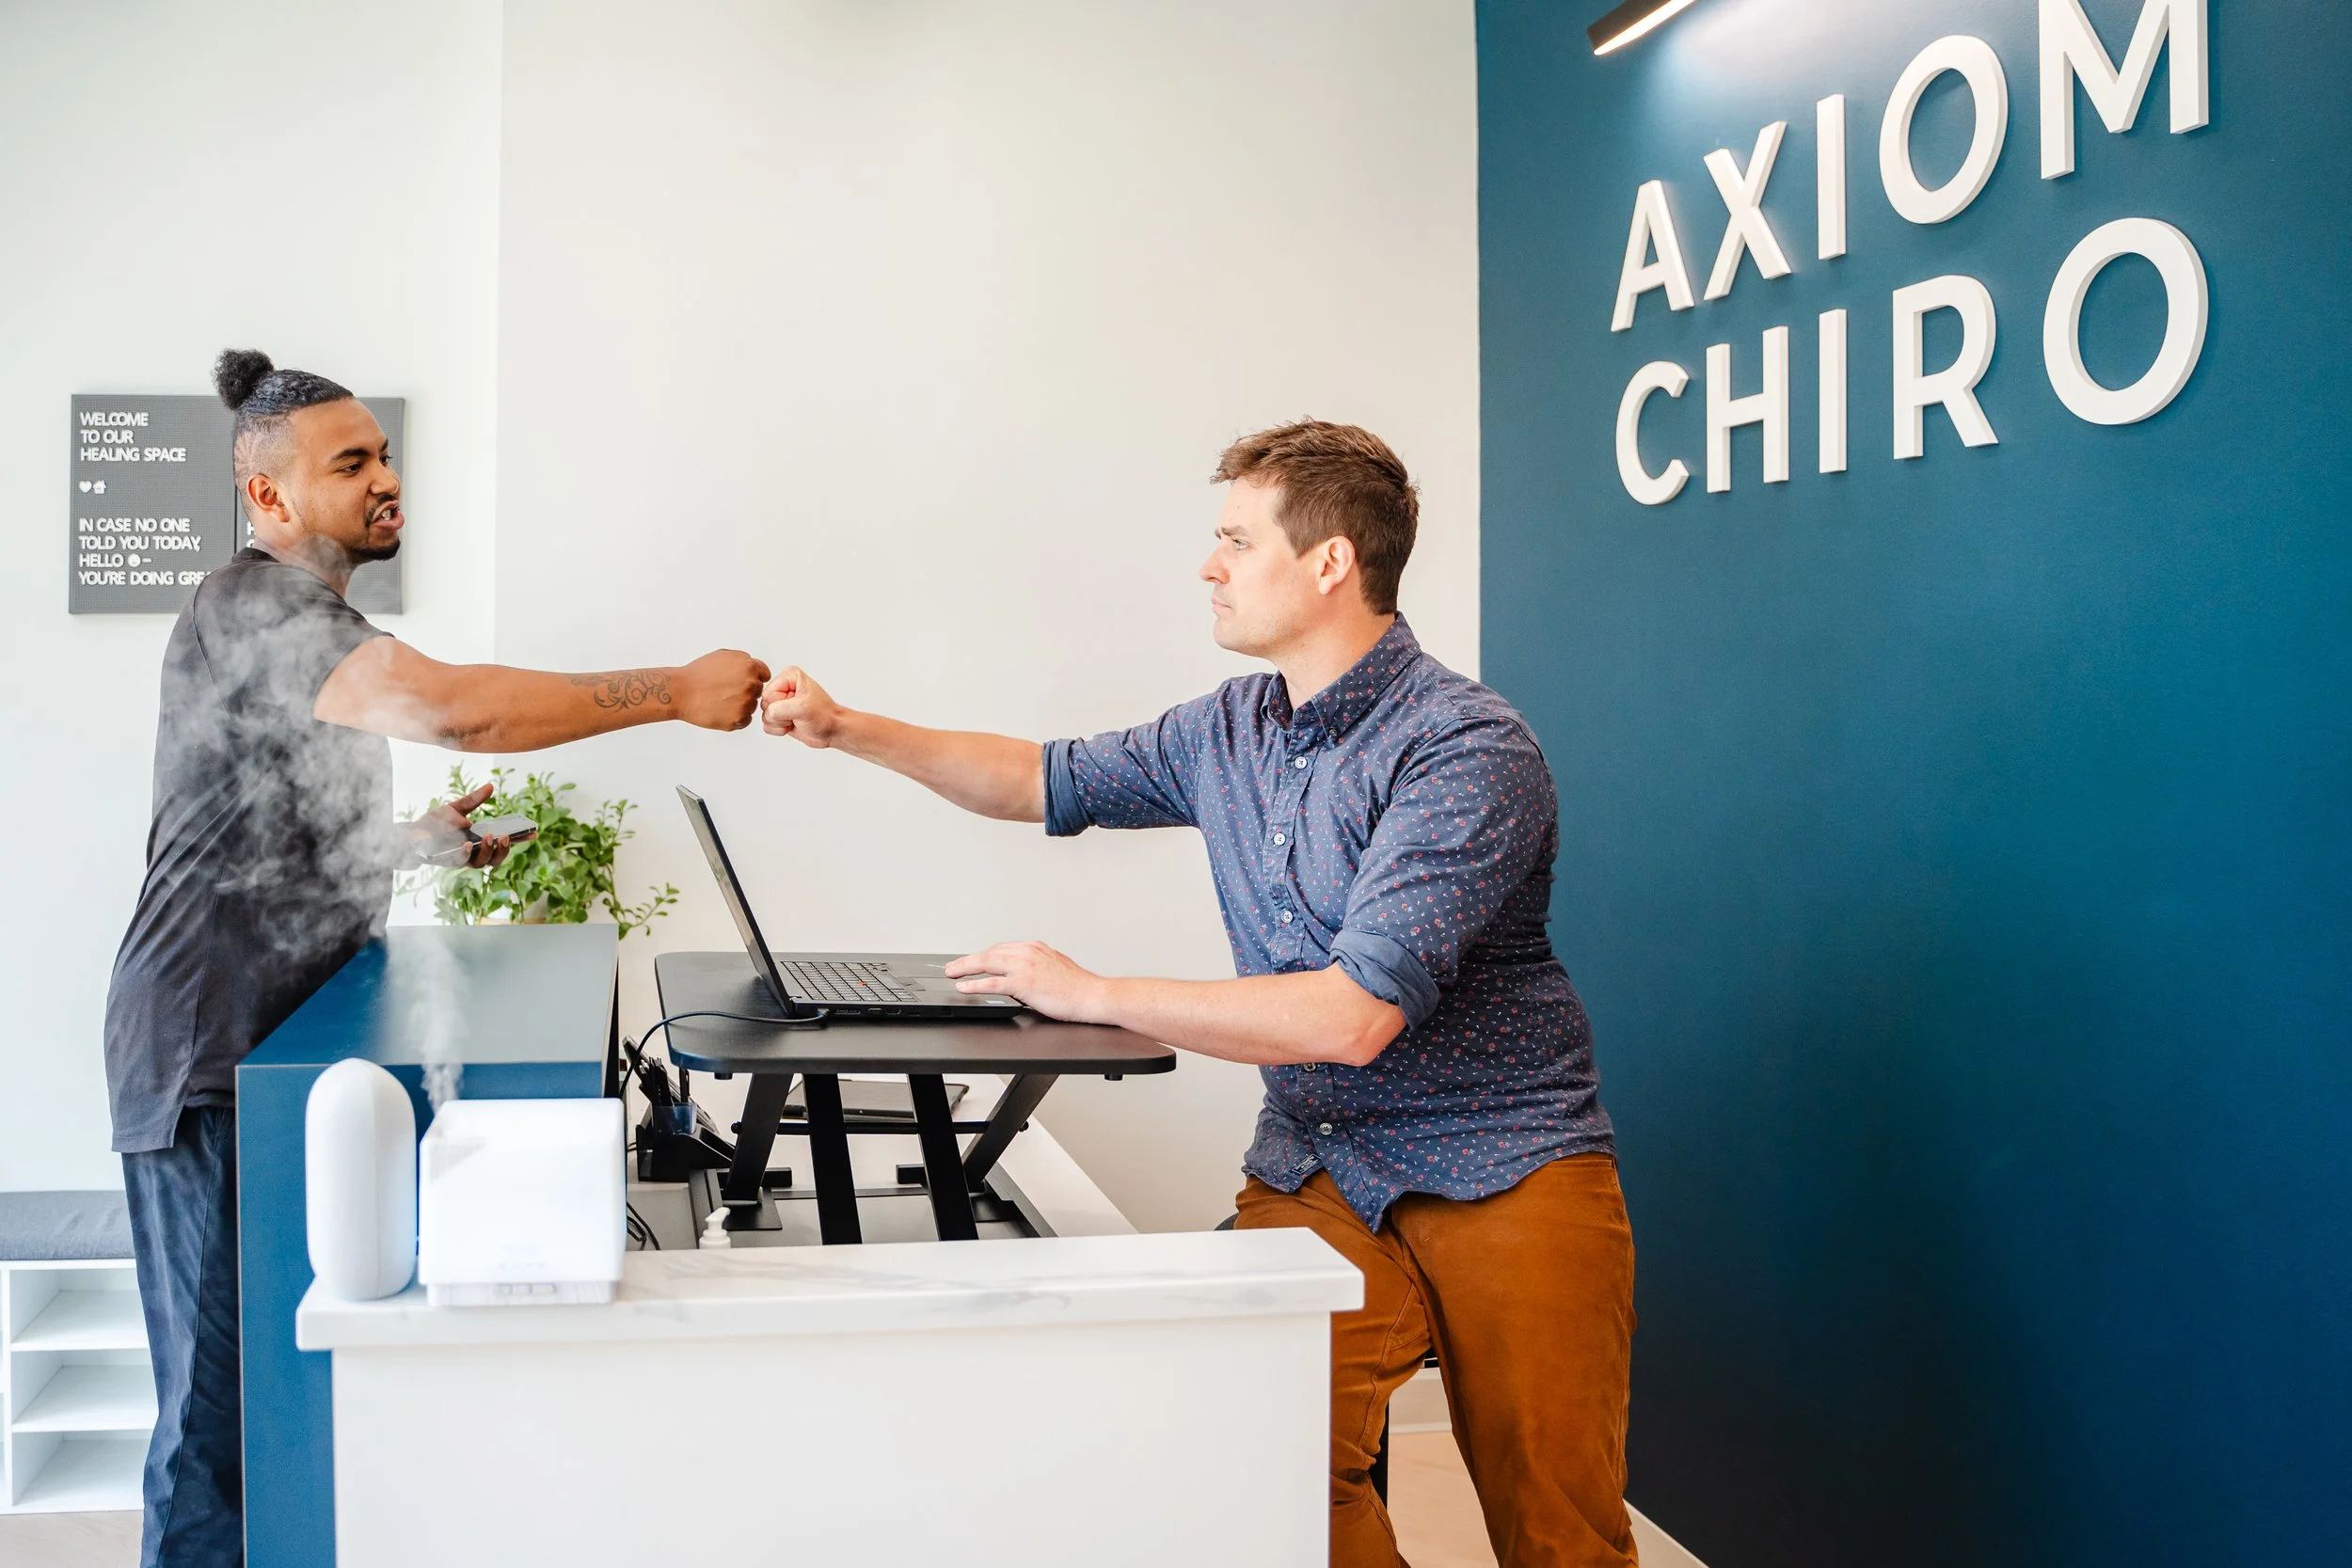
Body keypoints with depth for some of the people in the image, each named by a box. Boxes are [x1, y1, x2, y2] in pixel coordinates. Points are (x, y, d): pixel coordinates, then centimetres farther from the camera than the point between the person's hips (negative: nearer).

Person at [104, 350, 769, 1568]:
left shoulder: (310, 623, 19)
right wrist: (678, 691, -27)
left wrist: (426, 841, 10)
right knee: (223, 1398, -6)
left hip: (285, 1048, 10)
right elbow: (448, 706, -31)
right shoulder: (252, 607, -14)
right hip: (210, 1061, -10)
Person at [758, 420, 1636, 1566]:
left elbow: (1352, 1015, -24)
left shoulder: (1470, 750, -17)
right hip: (1317, 1171, 5)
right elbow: (1049, 782, 24)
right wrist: (851, 730, 15)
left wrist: (1091, 996, -19)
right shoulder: (1232, 731, 8)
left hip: (1505, 1174, -5)